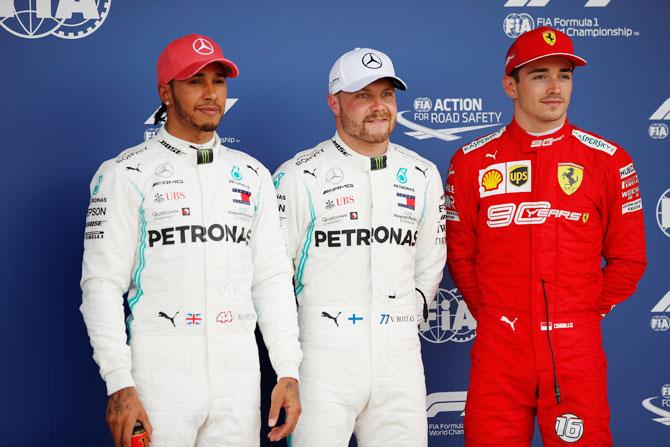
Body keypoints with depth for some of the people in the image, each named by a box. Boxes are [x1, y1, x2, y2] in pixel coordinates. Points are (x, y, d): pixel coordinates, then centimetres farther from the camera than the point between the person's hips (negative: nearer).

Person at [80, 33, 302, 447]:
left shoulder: (253, 175, 12)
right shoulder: (127, 174, -1)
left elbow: (273, 279, 12)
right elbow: (103, 284, -6)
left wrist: (288, 371, 3)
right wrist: (119, 384, -14)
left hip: (239, 370, 4)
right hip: (160, 368, -4)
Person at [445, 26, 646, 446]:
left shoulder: (608, 160, 2)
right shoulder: (473, 162, 3)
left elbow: (628, 259, 7)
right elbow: (460, 254, 9)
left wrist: (585, 313, 4)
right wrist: (492, 315, 5)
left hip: (577, 349, 0)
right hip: (498, 347, 0)